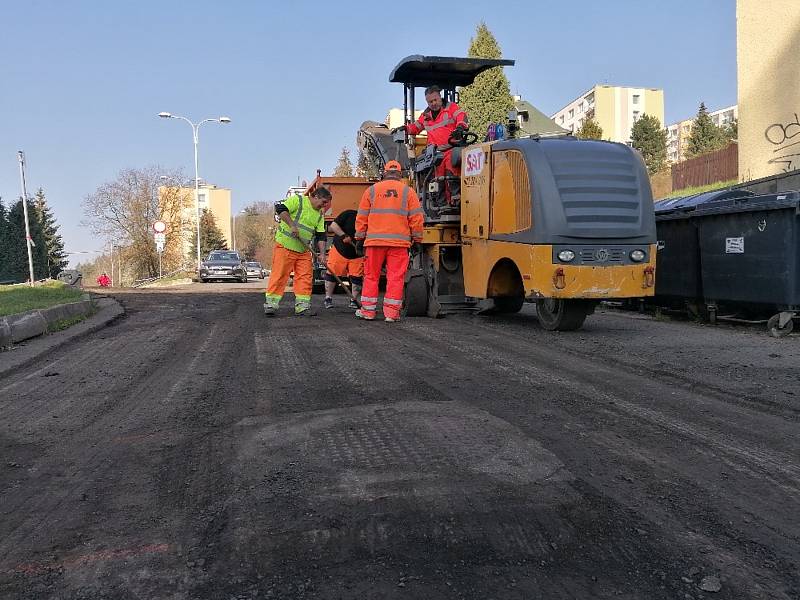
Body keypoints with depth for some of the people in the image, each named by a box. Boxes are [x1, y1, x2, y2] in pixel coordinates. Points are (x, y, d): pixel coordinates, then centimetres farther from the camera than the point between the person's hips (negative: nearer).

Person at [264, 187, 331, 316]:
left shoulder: (320, 214, 14)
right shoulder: (297, 199, -6)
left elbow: (320, 236, 12)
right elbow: (280, 209, -17)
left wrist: (322, 253, 1)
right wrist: (292, 225, -24)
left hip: (304, 250, 7)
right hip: (285, 245, -7)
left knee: (305, 277, 1)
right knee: (279, 275, -6)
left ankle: (302, 306, 8)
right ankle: (270, 304, 1)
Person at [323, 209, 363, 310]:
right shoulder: (349, 214, -11)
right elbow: (333, 225, -13)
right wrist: (343, 235, -26)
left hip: (357, 256, 2)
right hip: (339, 250, -2)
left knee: (357, 277, -2)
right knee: (332, 274, 2)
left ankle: (353, 300, 13)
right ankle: (328, 298, 15)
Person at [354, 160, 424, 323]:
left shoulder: (372, 190, 9)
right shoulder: (408, 191, 6)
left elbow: (362, 217, 10)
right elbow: (416, 218, 4)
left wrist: (360, 238, 16)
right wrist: (417, 240, 11)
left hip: (375, 241, 1)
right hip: (399, 242, -1)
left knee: (371, 276, 9)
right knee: (395, 277, 2)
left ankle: (368, 310, 12)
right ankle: (391, 313, 1)